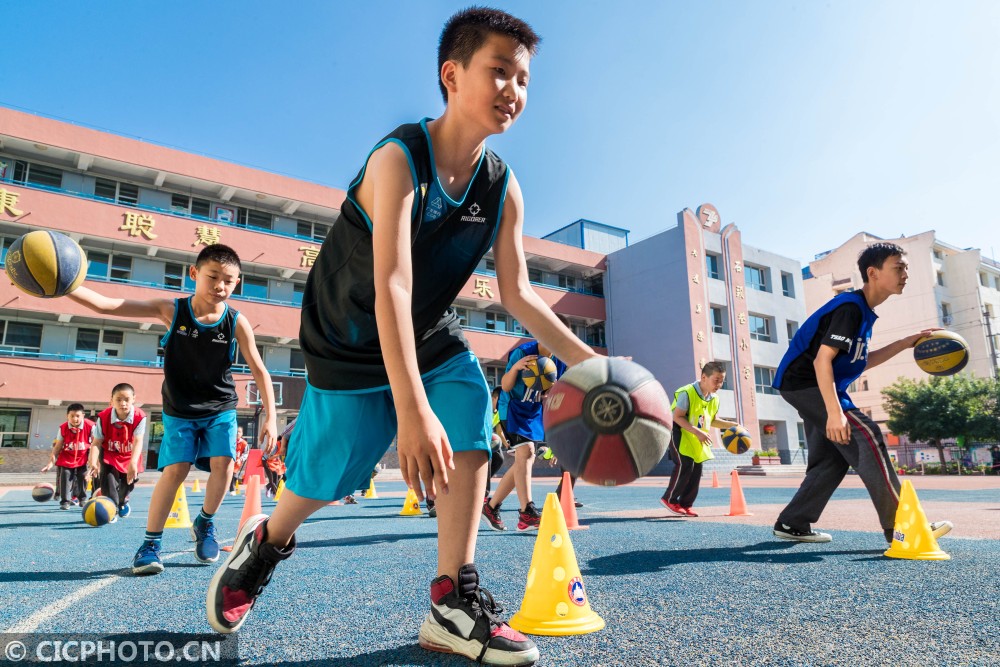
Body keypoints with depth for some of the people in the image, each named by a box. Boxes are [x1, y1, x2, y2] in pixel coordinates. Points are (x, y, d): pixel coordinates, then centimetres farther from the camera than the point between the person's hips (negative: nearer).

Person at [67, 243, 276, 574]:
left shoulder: (237, 323, -14)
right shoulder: (171, 310, -14)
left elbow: (259, 371, -8)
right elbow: (106, 305, -18)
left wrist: (270, 417, -10)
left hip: (220, 409, 1)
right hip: (179, 411, 0)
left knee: (223, 463, -13)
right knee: (175, 469, -9)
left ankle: (204, 523, 15)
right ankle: (150, 543, 8)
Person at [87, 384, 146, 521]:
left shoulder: (140, 417, -27)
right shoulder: (103, 417, -23)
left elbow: (138, 441, -33)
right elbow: (96, 442, -21)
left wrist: (133, 463, -45)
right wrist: (93, 463, -35)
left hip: (129, 456, 1)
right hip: (109, 454, 0)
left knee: (129, 482, 6)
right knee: (108, 477, -22)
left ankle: (122, 501, 43)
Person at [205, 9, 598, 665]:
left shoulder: (504, 188, -8)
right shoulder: (398, 158, -26)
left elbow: (517, 294, -4)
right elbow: (392, 286, -38)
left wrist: (587, 360, -12)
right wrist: (411, 408, -47)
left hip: (433, 336, 5)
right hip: (351, 342, -5)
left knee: (471, 428, -16)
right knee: (326, 474, 1)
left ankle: (453, 604, -5)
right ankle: (264, 543, 36)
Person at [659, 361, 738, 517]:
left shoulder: (714, 398, 3)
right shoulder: (687, 393, -22)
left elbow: (712, 420, 16)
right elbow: (677, 417, -25)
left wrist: (731, 425, 2)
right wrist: (698, 432, -29)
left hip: (697, 438, 8)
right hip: (680, 433, -8)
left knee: (697, 469, 3)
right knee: (685, 465, -18)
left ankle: (685, 504, 13)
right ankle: (669, 499, -3)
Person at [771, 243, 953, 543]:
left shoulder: (862, 310, 14)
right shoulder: (850, 307, -17)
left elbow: (861, 362, 20)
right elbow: (822, 360, -26)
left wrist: (908, 342, 13)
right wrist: (834, 412, -32)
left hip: (808, 387, 11)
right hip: (805, 382, -11)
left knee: (833, 458, 10)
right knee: (865, 435, -16)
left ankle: (792, 524, 16)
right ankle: (900, 525, -13)